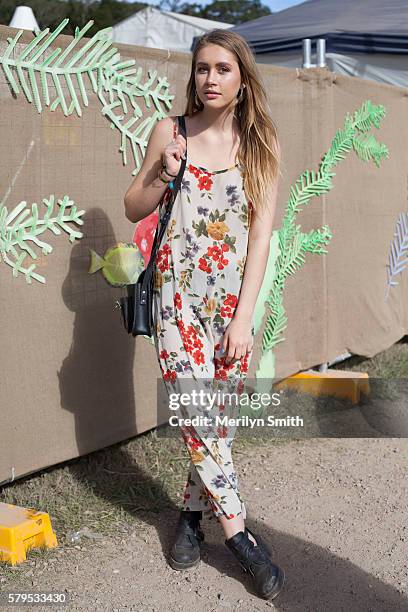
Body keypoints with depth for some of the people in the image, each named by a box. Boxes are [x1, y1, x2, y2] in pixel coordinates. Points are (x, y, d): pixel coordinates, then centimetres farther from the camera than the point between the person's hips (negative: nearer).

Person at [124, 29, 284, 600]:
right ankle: (239, 533, 4)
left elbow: (261, 231, -3)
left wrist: (245, 316, -10)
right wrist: (163, 174, -11)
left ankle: (193, 510, 27)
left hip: (235, 299, 1)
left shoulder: (261, 144, 3)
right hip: (178, 295, -1)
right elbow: (133, 209, 10)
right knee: (198, 417, -8)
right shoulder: (170, 131, 3)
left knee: (222, 415, 5)